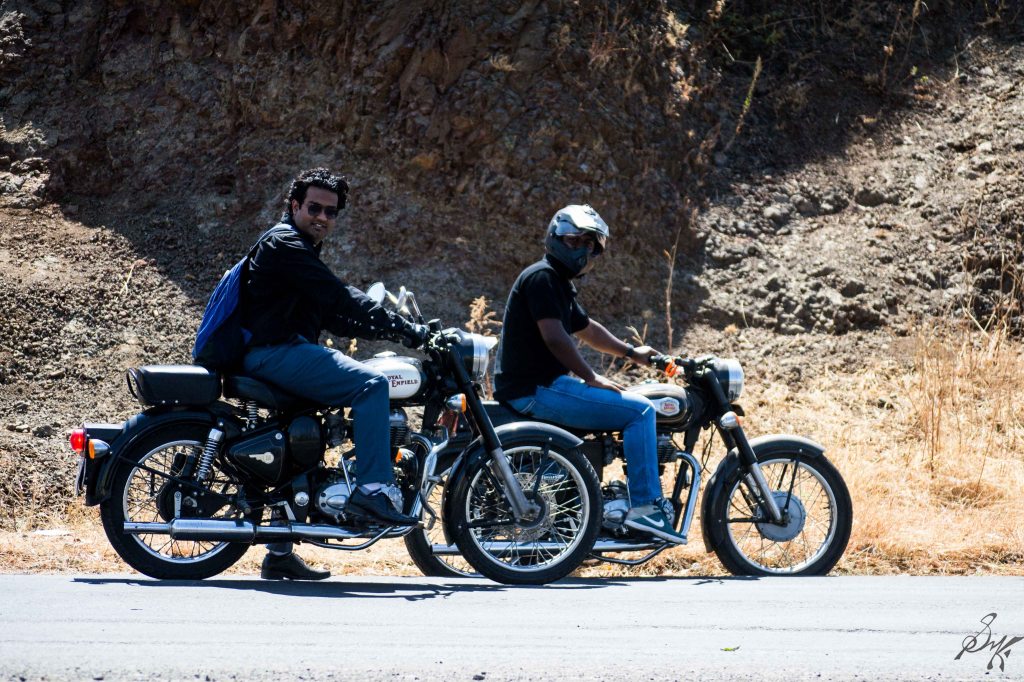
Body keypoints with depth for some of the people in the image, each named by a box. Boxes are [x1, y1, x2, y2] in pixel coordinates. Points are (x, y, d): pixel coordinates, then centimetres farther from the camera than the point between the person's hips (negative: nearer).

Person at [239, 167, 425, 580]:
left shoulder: (303, 251, 24)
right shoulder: (285, 243, -9)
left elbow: (334, 316, 23)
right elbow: (341, 299, -18)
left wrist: (393, 329, 14)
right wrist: (404, 329, -18)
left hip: (285, 353, 11)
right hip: (274, 353, -11)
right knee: (371, 384, -22)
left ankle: (280, 554, 24)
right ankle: (372, 492, -27)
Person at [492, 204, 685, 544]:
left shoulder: (561, 285, 19)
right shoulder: (542, 277, -14)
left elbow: (586, 328, 34)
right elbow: (555, 337, -22)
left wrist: (632, 352, 36)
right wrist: (591, 378, -15)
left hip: (542, 385, 11)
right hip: (536, 390, -11)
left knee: (635, 408, 29)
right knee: (640, 411, -14)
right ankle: (645, 508, -15)